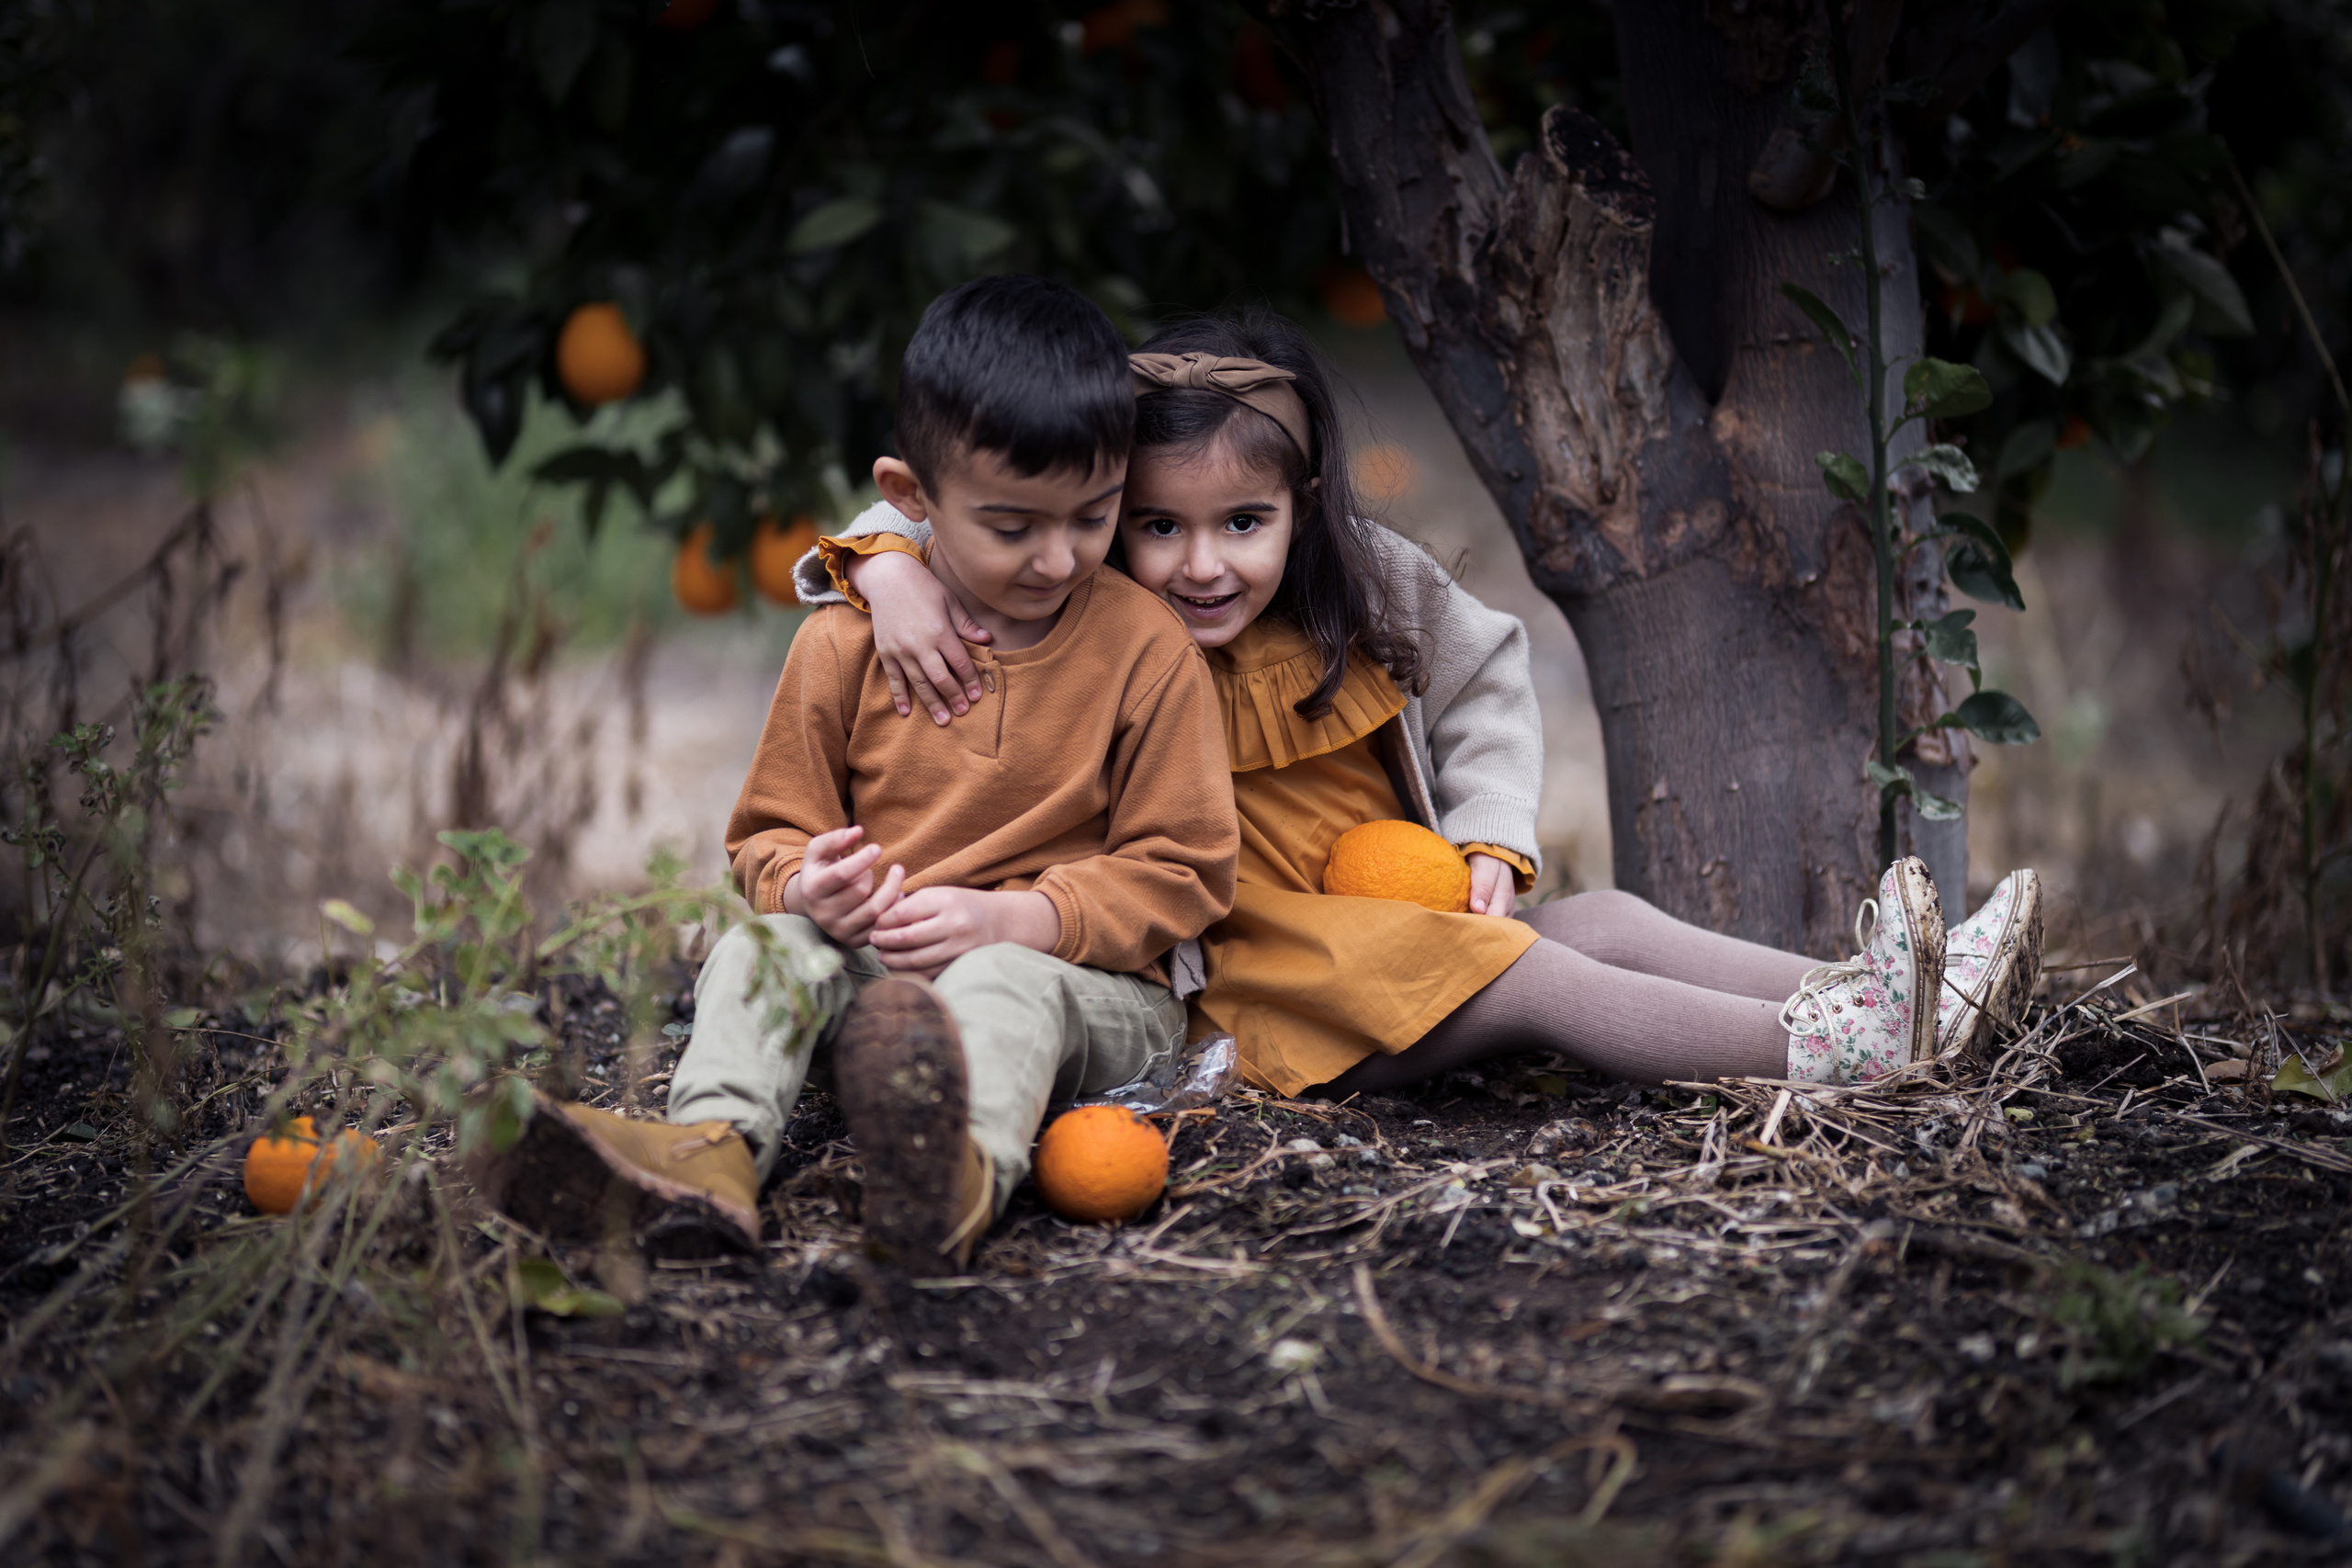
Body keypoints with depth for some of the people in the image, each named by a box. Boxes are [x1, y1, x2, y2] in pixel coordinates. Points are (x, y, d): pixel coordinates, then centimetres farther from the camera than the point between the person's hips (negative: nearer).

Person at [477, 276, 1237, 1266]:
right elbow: (771, 831, 11)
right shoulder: (844, 643, 3)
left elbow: (1183, 869, -3)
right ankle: (713, 1148, -50)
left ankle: (962, 1172, -68)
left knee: (1006, 983, -36)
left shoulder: (1149, 652, -2)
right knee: (761, 946, -23)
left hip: (1091, 984, -3)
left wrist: (1011, 917, -17)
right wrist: (805, 887, -15)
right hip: (872, 962, 4)